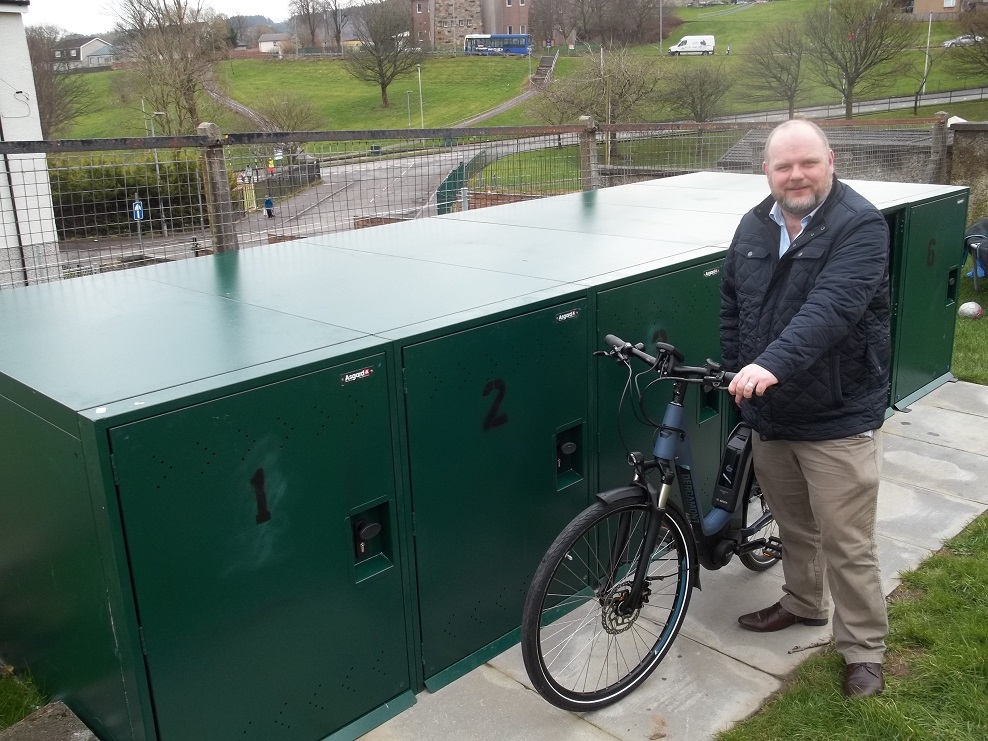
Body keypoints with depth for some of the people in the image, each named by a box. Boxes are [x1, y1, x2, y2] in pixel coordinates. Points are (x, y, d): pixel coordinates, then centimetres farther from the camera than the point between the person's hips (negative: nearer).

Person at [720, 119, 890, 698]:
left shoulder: (861, 226, -15)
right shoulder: (754, 227, 6)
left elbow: (830, 308, -30)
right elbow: (732, 303, 16)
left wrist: (772, 364, -42)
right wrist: (739, 372, 8)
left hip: (839, 418, -6)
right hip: (769, 413, 6)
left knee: (848, 546, 2)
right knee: (793, 525, 23)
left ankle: (865, 651, 21)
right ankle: (803, 603, 46)